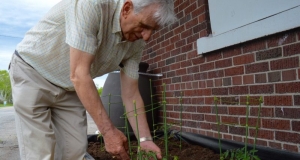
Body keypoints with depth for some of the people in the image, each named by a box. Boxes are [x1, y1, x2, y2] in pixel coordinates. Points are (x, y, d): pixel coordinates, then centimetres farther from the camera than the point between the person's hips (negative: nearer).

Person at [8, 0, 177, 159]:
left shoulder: (136, 42, -11)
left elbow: (131, 94, -5)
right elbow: (79, 75, -34)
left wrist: (145, 139, -14)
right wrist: (109, 131, -31)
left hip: (70, 89, 6)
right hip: (32, 72, -5)